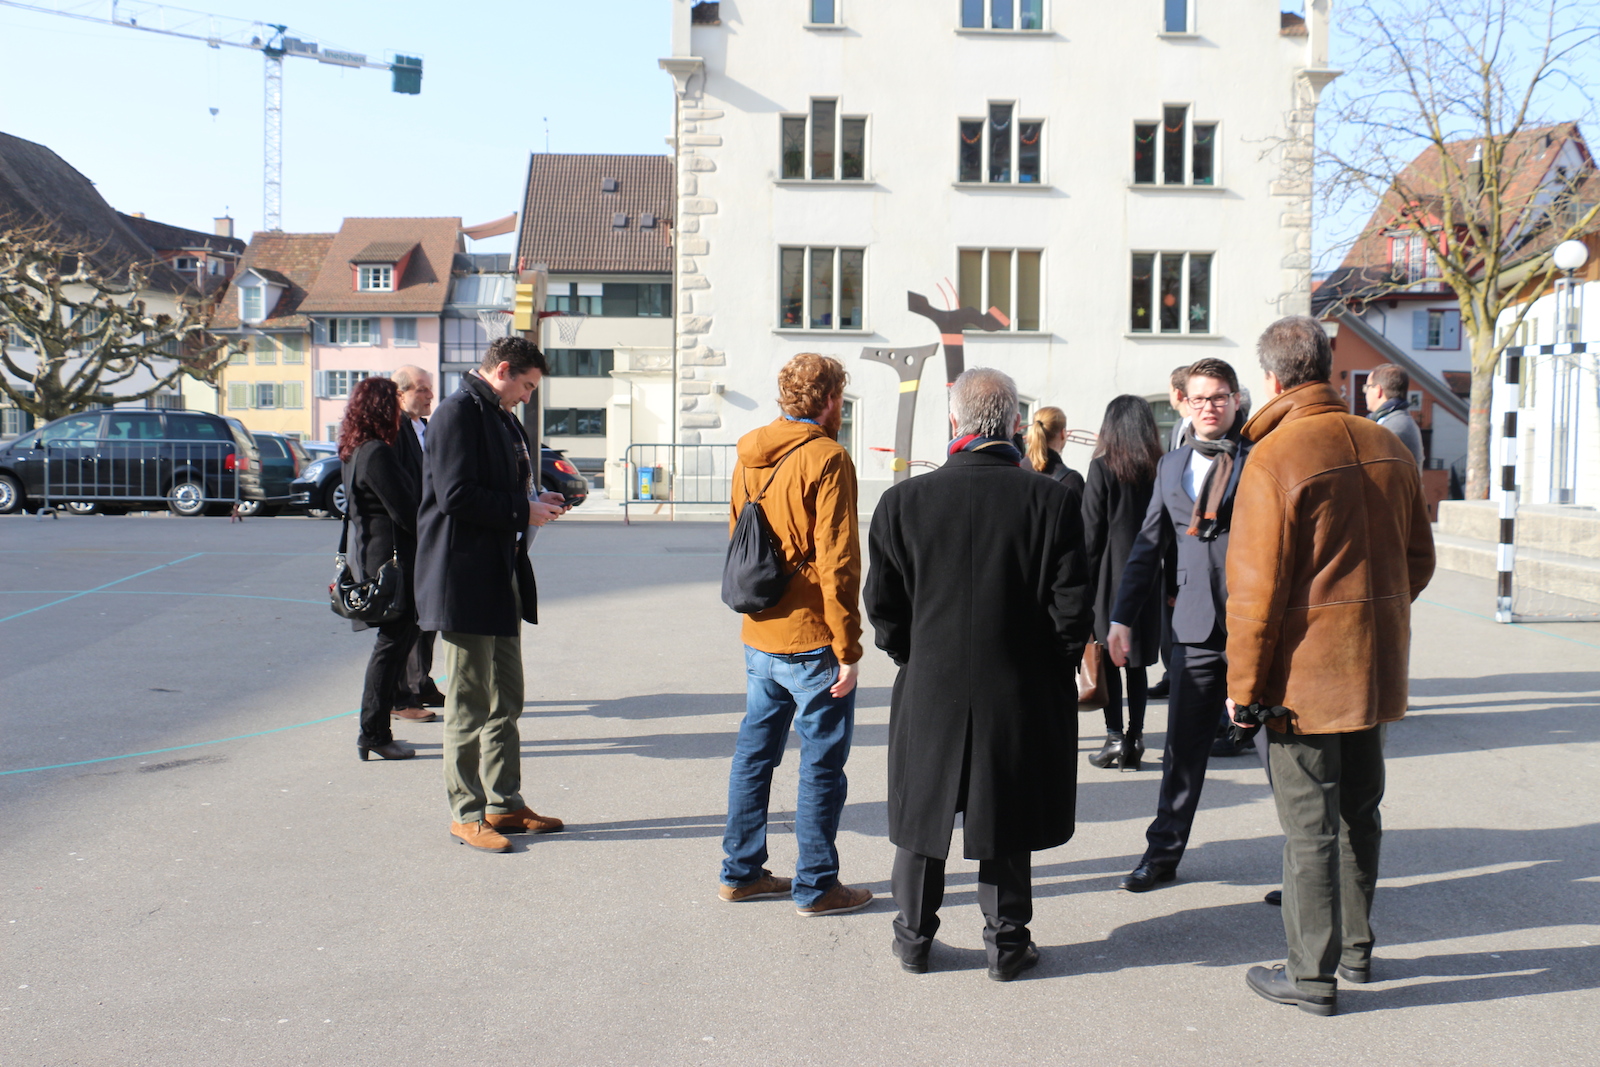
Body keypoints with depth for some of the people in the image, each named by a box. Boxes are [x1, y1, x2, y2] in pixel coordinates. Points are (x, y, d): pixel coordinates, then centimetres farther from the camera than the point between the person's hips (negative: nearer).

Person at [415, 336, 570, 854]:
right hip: (466, 581, -10)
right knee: (469, 705, -1)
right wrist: (522, 511, -15)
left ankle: (505, 802, 25)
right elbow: (456, 497, -22)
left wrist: (535, 499, 8)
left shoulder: (500, 417, 18)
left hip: (502, 577, 10)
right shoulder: (458, 411, -13)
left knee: (505, 700, 15)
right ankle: (466, 812, 9)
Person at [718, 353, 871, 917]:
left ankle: (741, 871, 25)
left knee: (754, 752, 15)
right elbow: (836, 561, -17)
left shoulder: (750, 457, 9)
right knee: (822, 763, 3)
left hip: (758, 637, 7)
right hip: (811, 641, -7)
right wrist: (848, 648, -13)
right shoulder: (827, 459, -13)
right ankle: (816, 886, 11)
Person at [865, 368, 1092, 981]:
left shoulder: (903, 500, -7)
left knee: (921, 814, 15)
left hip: (929, 688, 1)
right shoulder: (1051, 500, -10)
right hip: (1020, 694, -1)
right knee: (1005, 820, 13)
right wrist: (1054, 674, 7)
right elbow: (1071, 607, -8)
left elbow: (883, 605, -2)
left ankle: (913, 937, 29)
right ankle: (1006, 943, 24)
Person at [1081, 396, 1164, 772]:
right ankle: (1135, 737, 12)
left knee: (1108, 657, 2)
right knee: (1138, 661, 10)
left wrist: (1083, 580, -1)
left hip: (1110, 575, -4)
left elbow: (1091, 530, -8)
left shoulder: (1102, 467, -8)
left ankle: (1115, 736, -1)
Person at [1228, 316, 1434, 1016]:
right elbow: (1418, 559, 12)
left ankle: (1312, 975, 13)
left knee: (1308, 826, 3)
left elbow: (1256, 587, -17)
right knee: (1358, 811, 19)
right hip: (1376, 668, 7)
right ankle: (1355, 950, 33)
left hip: (1305, 671, -7)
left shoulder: (1274, 458, -17)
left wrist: (1243, 685, -10)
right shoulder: (1388, 448, 4)